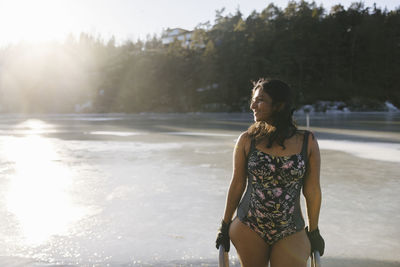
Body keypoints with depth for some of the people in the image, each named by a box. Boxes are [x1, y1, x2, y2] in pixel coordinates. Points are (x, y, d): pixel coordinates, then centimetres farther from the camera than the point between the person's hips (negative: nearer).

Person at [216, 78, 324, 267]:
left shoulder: (307, 142, -5)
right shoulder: (247, 140, -5)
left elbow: (312, 191, 2)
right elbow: (237, 184, 2)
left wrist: (314, 232, 9)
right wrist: (225, 226, 7)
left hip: (291, 233, 0)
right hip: (248, 229, 0)